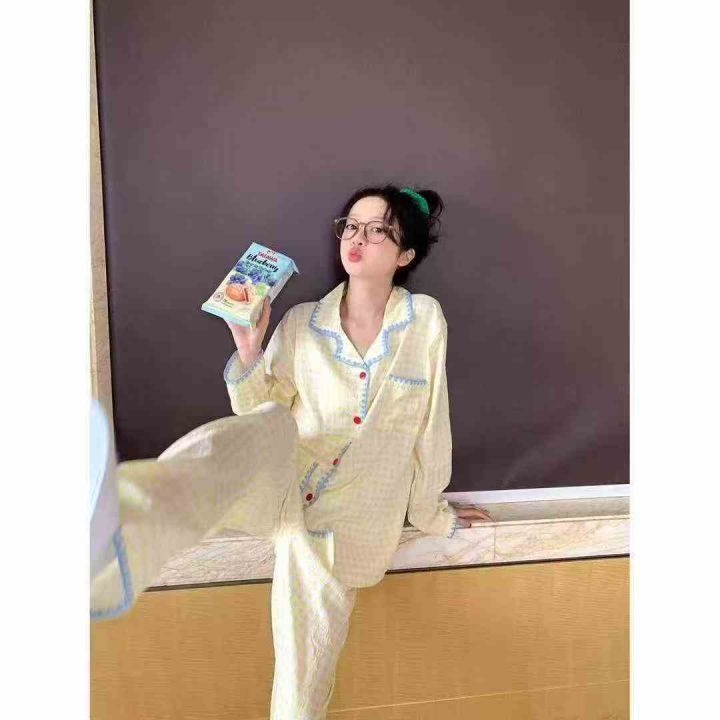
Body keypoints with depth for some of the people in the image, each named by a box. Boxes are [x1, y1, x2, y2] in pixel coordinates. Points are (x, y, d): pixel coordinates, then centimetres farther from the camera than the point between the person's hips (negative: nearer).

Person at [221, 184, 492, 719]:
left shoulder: (426, 319, -5)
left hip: (360, 510, -1)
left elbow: (430, 422, 0)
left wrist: (432, 509, 8)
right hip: (293, 487, 2)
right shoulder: (300, 323, 0)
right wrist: (248, 352, -13)